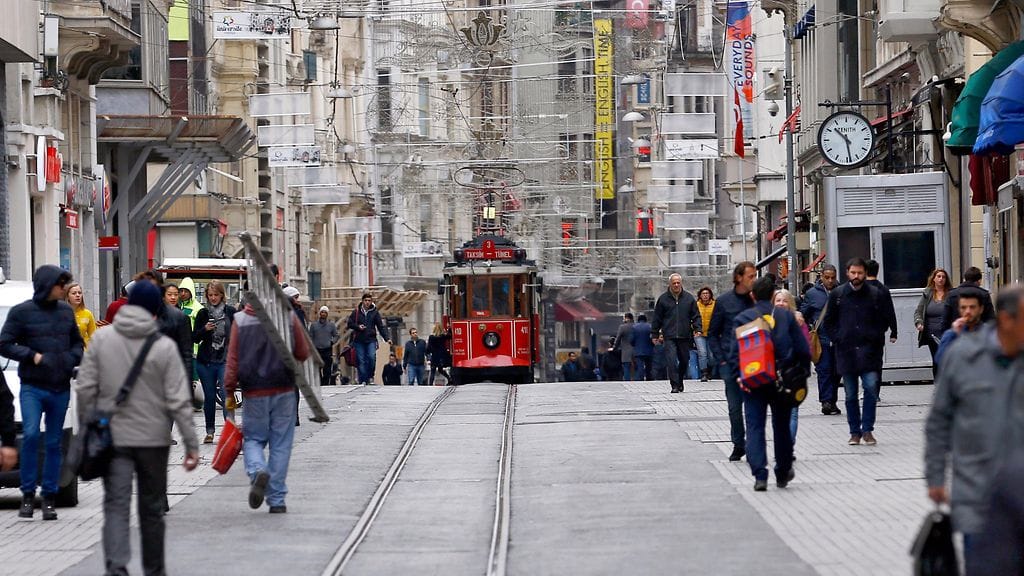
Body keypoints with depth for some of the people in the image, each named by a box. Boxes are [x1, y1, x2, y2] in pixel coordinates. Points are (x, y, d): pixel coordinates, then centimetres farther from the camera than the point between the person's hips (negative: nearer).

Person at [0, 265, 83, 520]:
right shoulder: (22, 312, -4)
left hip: (61, 388, 4)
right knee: (31, 434, -19)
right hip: (32, 387, -4)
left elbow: (77, 343, 19)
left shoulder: (66, 311, 10)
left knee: (54, 442, 7)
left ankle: (49, 499, 13)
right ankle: (28, 495, -8)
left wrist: (73, 358, 0)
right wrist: (31, 356, -13)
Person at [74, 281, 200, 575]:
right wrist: (192, 444, -4)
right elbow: (178, 401, -9)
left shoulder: (101, 339, -3)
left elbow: (85, 388, -1)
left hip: (112, 437, 0)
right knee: (152, 508, 13)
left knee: (116, 505, -3)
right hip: (153, 438, 0)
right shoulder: (164, 347, -8)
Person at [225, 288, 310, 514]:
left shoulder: (240, 320, -4)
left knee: (253, 438, 14)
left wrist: (230, 391, 5)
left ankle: (258, 471, -17)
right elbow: (303, 353, 1)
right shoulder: (288, 317, -5)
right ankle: (277, 500, 8)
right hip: (284, 391, 0)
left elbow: (232, 360, -4)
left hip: (254, 393, 0)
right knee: (280, 444, 7)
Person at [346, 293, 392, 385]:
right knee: (361, 361, -1)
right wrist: (358, 327, -10)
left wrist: (387, 339, -2)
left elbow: (381, 327, 6)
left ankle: (370, 377, 0)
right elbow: (350, 323, 9)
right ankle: (363, 380, 4)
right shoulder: (356, 312, 5)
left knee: (372, 357, -18)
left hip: (371, 340, 0)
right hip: (359, 340, 0)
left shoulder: (375, 312, 6)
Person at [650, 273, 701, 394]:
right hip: (669, 337, -2)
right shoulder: (663, 299, 4)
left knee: (684, 360, 10)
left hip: (685, 336, 2)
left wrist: (697, 328, -3)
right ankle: (675, 385, -12)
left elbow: (696, 316, 11)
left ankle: (680, 381, 32)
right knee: (671, 361, -13)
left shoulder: (689, 298, 7)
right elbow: (657, 318, 9)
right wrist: (655, 334, 7)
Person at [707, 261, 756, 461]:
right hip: (731, 362, 0)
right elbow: (712, 334, 8)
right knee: (735, 407, 6)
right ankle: (738, 445, 18)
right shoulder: (724, 302, 3)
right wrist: (721, 359, -2)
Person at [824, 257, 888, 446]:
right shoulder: (837, 294, 5)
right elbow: (829, 321, 11)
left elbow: (884, 320, 9)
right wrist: (838, 338, 0)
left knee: (871, 388, -12)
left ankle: (867, 430, -2)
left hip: (869, 351, -1)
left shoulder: (875, 294, 3)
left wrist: (874, 337, -3)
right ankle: (855, 432, 14)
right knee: (851, 394, 6)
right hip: (846, 351, 1)